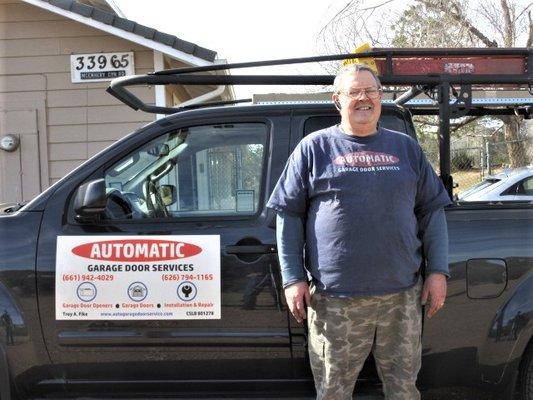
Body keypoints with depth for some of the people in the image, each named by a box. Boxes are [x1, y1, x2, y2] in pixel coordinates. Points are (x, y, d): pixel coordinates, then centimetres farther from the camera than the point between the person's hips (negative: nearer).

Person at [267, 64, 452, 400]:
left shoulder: (407, 148, 12)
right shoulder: (314, 148, 5)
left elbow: (432, 211, 13)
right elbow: (289, 215, 3)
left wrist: (438, 272, 4)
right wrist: (293, 279, -3)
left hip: (402, 296, 3)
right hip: (335, 299, -2)